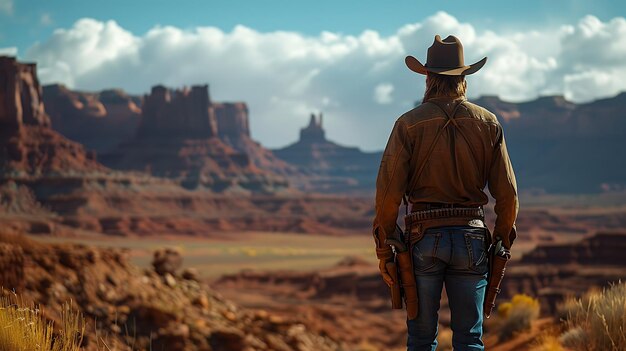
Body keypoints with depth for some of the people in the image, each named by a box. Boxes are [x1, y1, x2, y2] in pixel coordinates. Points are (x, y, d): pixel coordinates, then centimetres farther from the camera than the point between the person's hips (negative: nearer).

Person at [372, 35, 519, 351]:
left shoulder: (409, 123, -3)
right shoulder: (488, 123, 3)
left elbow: (389, 192, -7)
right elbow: (507, 193, 2)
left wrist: (383, 249, 1)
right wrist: (502, 242, 14)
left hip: (424, 238, -1)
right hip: (471, 237, 1)